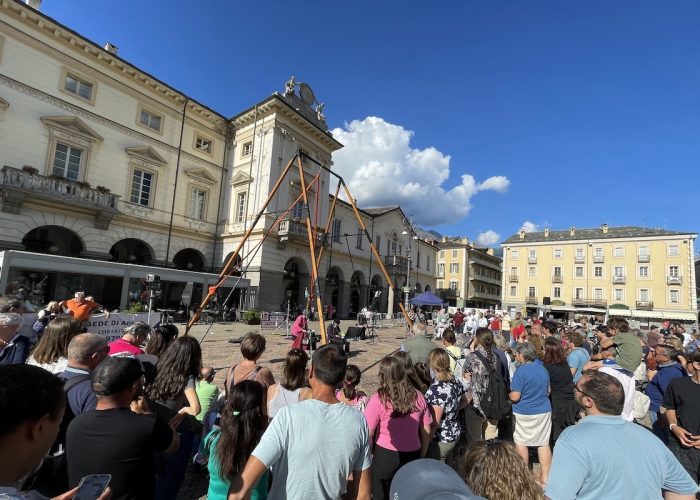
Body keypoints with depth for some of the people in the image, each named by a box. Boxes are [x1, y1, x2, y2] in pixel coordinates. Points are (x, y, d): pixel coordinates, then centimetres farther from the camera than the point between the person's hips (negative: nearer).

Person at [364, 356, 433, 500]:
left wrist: (369, 455, 1)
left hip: (385, 456, -3)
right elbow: (426, 431, 3)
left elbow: (368, 434, -16)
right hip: (412, 456, 4)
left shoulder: (378, 400, -19)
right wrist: (421, 455, 17)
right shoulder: (418, 397, -6)